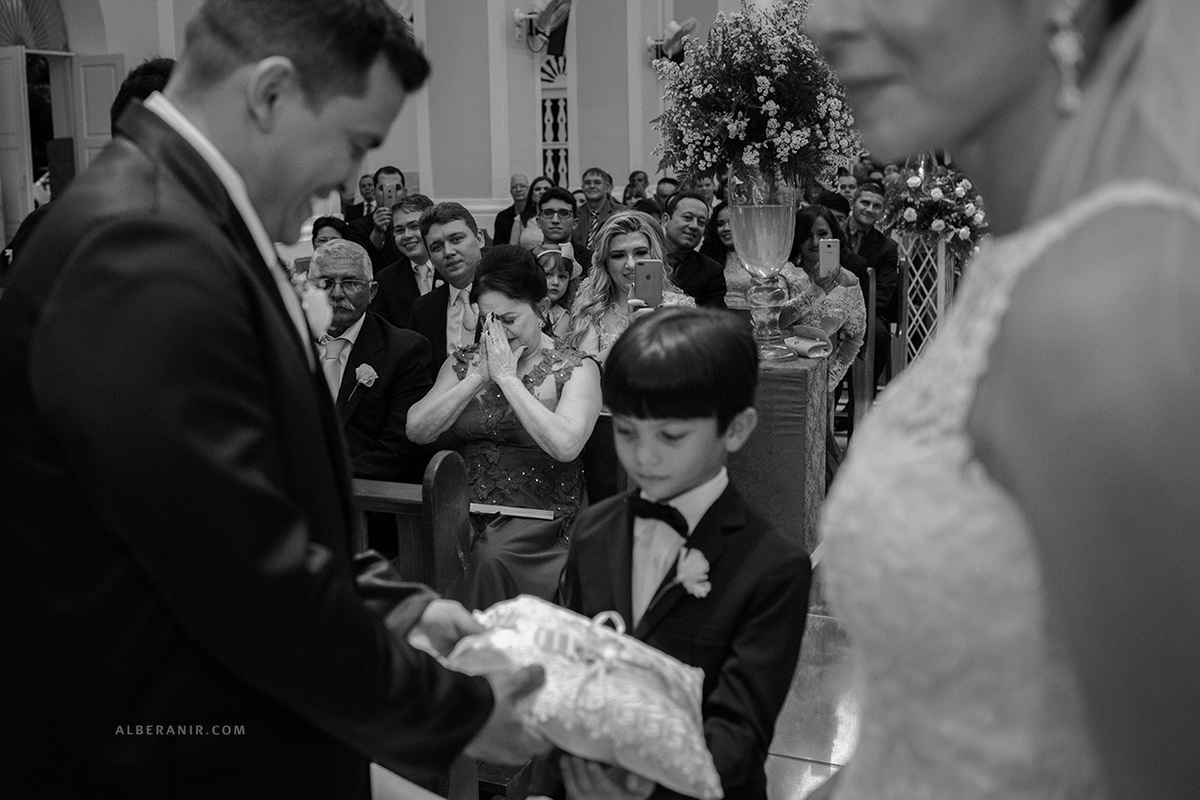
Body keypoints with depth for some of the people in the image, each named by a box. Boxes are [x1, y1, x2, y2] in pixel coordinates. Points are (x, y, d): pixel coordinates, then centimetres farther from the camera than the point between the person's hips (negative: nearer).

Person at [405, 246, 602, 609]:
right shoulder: (463, 363, 13)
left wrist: (507, 377, -14)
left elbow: (566, 445, -19)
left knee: (490, 556, -32)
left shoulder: (576, 369, 0)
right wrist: (478, 377, -7)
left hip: (540, 513, -3)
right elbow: (416, 430, 0)